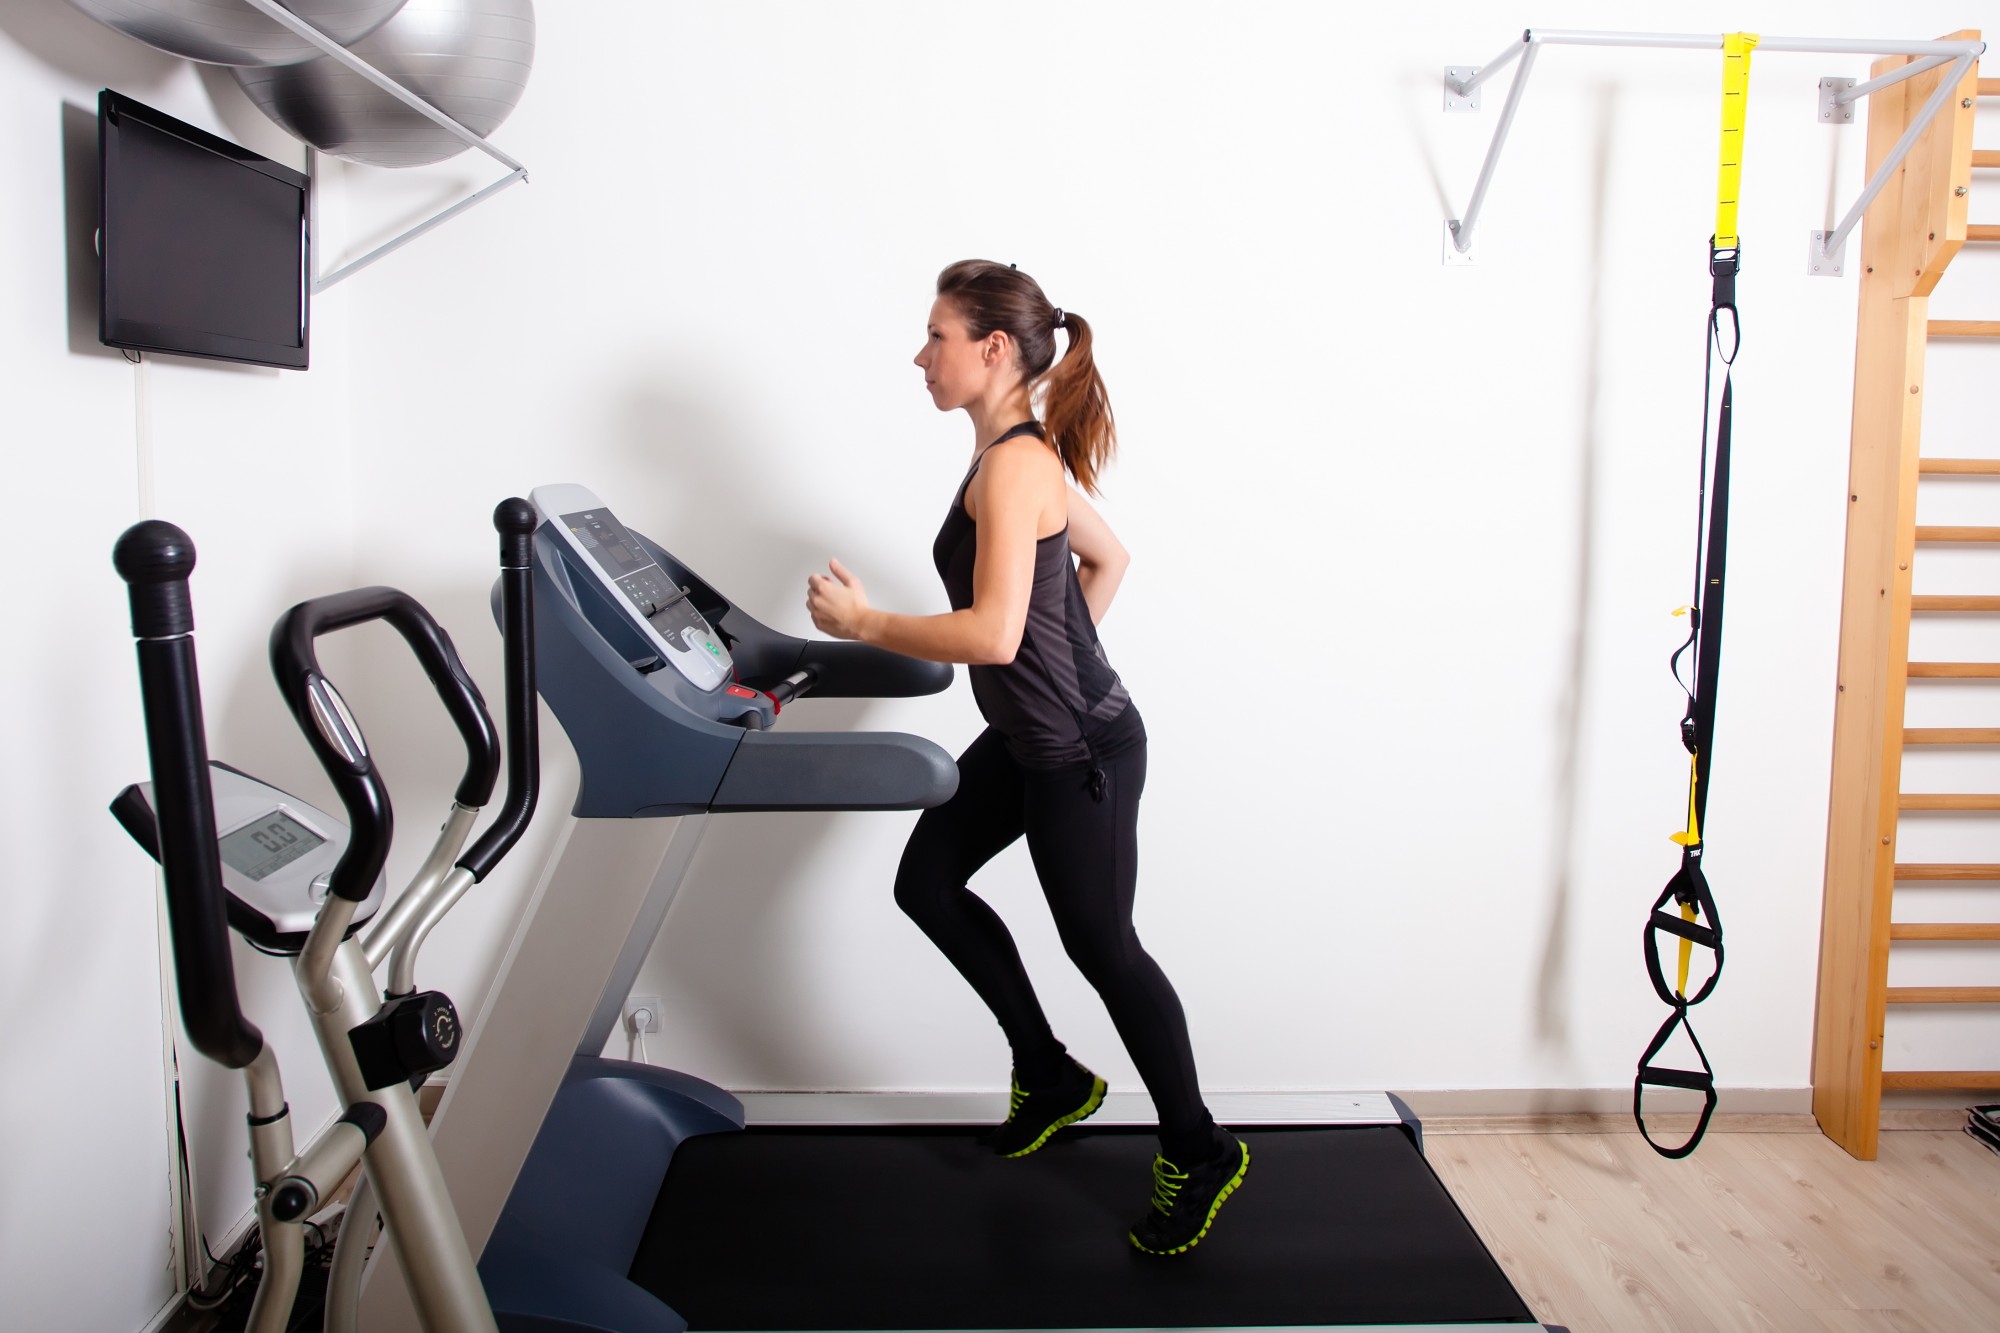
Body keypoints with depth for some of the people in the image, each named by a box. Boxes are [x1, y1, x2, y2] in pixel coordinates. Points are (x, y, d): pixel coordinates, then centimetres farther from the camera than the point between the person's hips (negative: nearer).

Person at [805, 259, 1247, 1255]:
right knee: (927, 882, 16)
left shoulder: (1012, 464, -22)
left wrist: (864, 624, -21)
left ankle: (1198, 1154, 27)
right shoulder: (1026, 454, 7)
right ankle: (1049, 1077, 30)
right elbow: (1107, 557, 19)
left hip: (1081, 754, -10)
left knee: (1102, 946, 5)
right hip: (1026, 737, 10)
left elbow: (994, 634, -32)